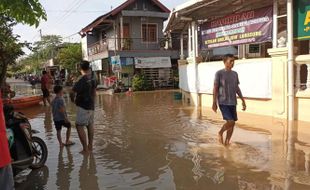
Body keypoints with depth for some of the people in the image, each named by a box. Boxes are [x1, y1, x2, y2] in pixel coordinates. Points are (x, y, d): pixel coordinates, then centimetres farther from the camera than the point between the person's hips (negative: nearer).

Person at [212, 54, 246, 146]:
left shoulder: (235, 74, 9)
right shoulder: (219, 73, -7)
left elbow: (237, 88, 13)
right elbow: (215, 88, -8)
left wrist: (243, 101, 9)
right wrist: (214, 103, -11)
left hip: (232, 103, 5)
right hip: (223, 103, -5)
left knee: (232, 123, 4)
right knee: (230, 122, -15)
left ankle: (227, 142, 18)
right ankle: (220, 132, 12)